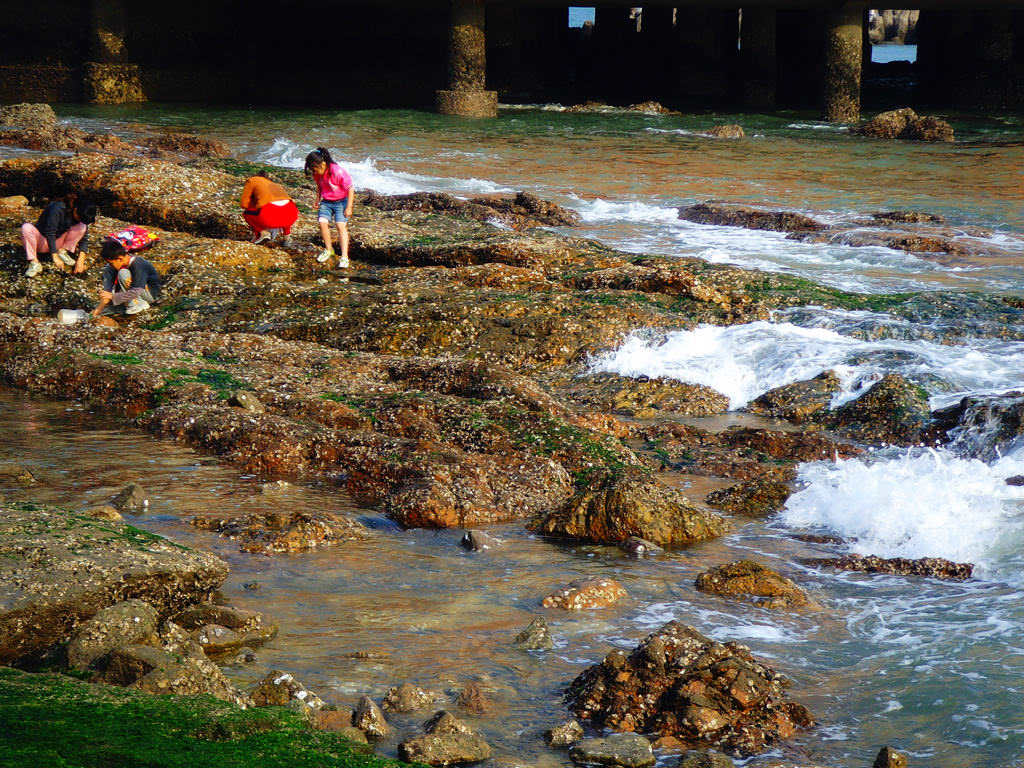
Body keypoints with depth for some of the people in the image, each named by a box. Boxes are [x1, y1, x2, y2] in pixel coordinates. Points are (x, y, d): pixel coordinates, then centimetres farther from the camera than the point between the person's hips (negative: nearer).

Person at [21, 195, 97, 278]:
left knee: (82, 227, -17)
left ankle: (62, 252, -10)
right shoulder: (57, 209, -26)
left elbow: (84, 238, -7)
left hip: (59, 242, 4)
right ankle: (34, 263, -32)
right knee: (26, 227, -36)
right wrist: (55, 257, -34)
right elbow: (50, 233, -29)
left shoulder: (81, 216, -9)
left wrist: (81, 261, -20)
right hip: (42, 241, -4)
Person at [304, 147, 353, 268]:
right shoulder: (317, 174, -5)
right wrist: (318, 200, 7)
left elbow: (350, 189, -17)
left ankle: (344, 257, -19)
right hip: (326, 202, 5)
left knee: (341, 225, -18)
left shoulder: (338, 172, -24)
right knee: (322, 222, -13)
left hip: (341, 202, -5)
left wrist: (349, 207, -16)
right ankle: (328, 250, 8)